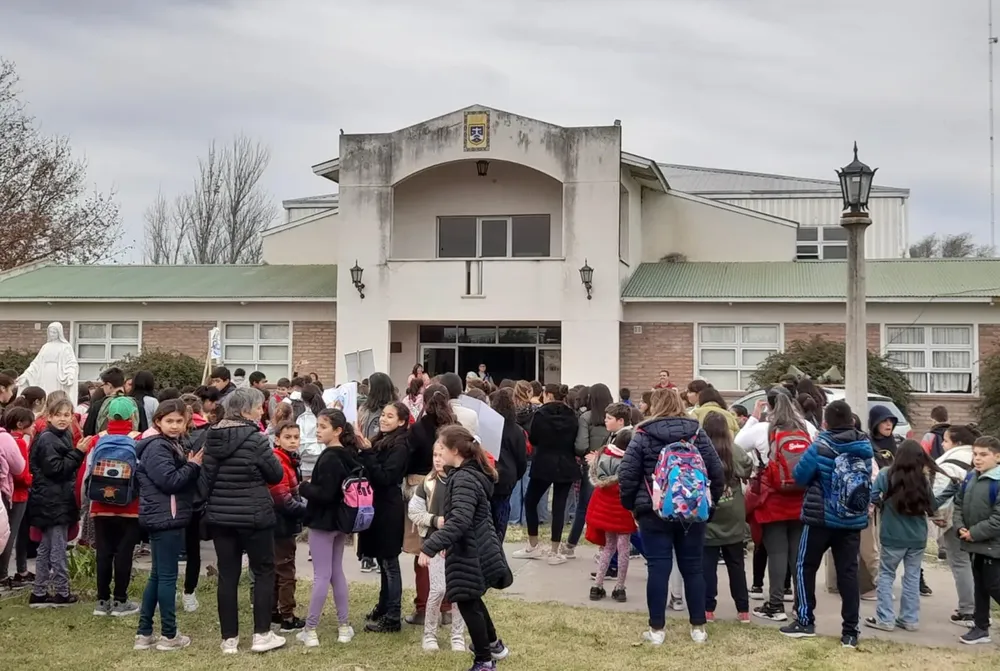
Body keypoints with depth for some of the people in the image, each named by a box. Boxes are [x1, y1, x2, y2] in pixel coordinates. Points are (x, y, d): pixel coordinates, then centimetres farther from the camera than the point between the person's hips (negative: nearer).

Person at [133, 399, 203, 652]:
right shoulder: (157, 448, -13)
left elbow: (185, 480, 18)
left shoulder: (175, 445, 16)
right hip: (164, 518, -10)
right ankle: (169, 635, 5)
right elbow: (170, 481, -22)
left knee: (157, 576, 13)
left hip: (168, 518, 10)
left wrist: (193, 466, 2)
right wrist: (193, 466, -11)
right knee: (167, 576, -3)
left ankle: (144, 634, 19)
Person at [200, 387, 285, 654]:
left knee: (227, 575, 8)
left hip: (220, 515, 5)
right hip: (254, 515, -5)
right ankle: (262, 634, 8)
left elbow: (205, 478, 7)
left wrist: (209, 503, 17)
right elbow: (276, 474, -7)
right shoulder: (253, 437, -14)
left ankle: (229, 638, 12)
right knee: (264, 571, 8)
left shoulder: (212, 436, 4)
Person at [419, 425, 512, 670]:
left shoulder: (464, 479, -22)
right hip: (477, 549, 10)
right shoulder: (470, 474, 10)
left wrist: (431, 546, -35)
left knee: (467, 604, 1)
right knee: (472, 600, 25)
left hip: (470, 553, -10)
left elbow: (460, 520, -34)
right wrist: (446, 542, 25)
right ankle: (493, 645, 40)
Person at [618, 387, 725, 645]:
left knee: (658, 569, 1)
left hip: (654, 513, -2)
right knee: (693, 568, 10)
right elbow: (717, 472, 2)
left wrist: (631, 504, 6)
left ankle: (656, 629, 4)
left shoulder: (643, 435, -4)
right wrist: (709, 501, 14)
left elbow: (626, 475, -7)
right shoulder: (697, 432, 4)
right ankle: (698, 627, 15)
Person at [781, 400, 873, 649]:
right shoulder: (865, 447, 1)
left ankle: (805, 621, 13)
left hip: (821, 517, -4)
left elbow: (800, 476, -8)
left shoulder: (821, 446, -13)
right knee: (848, 572, 6)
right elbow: (868, 479, 13)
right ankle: (850, 631, 5)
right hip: (853, 520, 4)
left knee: (806, 567, 11)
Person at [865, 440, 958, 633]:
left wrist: (882, 505, 4)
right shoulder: (923, 479, -3)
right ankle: (910, 619, 17)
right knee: (912, 577, 13)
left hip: (893, 537, -3)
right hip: (917, 538, 3)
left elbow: (872, 496, -17)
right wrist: (952, 486, 13)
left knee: (886, 575, 9)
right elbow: (933, 505, 6)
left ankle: (885, 619, 7)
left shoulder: (887, 475, -10)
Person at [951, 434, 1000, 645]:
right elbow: (959, 504, 13)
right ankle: (981, 627, 23)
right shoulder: (970, 477, 6)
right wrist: (960, 527, -4)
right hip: (974, 544, 8)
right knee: (979, 586, 15)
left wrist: (974, 533, -18)